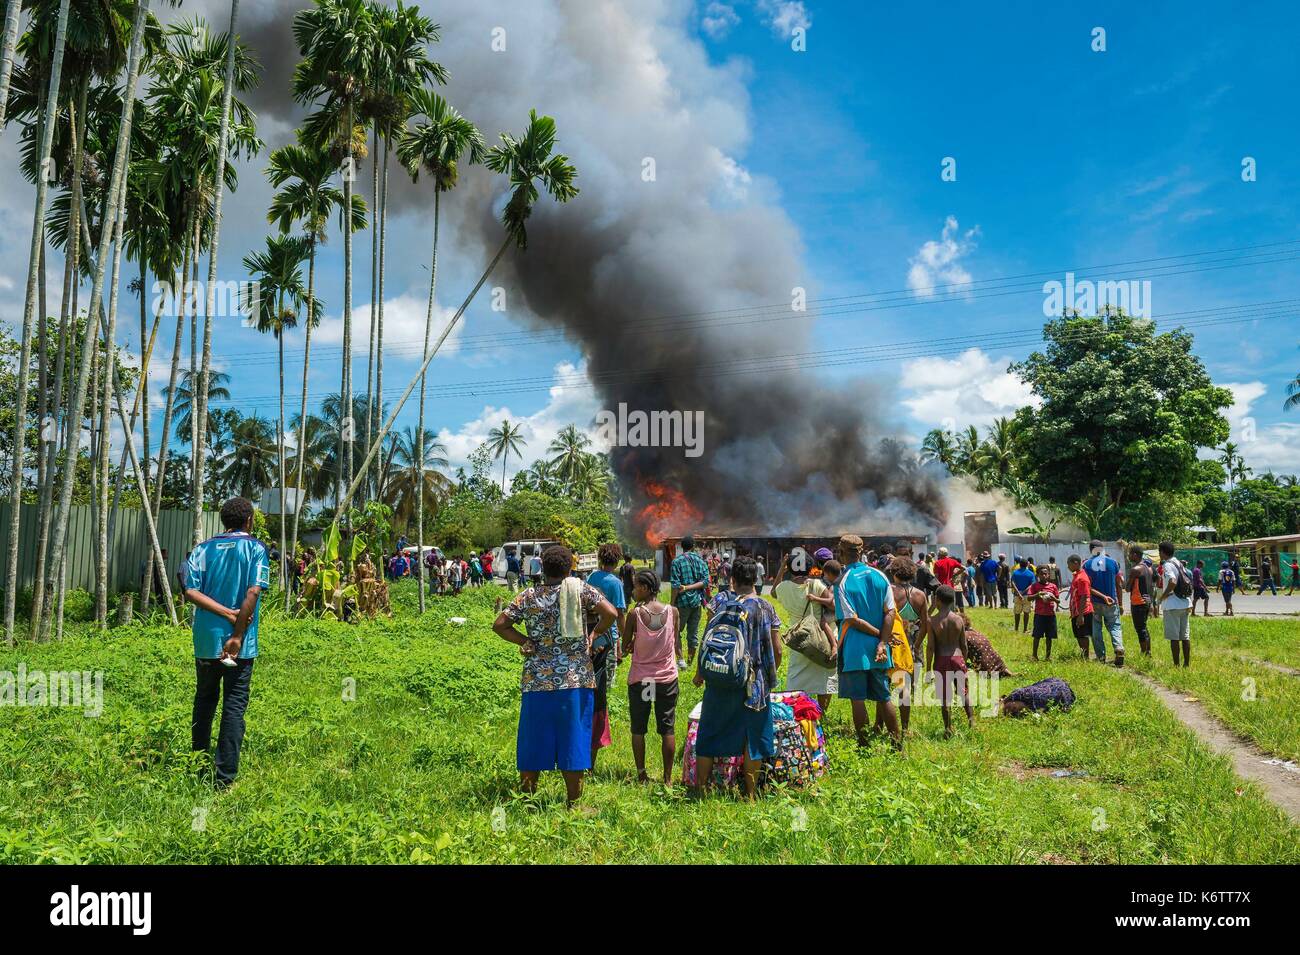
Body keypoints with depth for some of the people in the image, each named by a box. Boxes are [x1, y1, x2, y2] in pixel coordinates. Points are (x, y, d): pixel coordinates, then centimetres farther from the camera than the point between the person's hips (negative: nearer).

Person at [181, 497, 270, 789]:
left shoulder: (203, 549, 6)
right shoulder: (255, 549, -3)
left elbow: (191, 591, -7)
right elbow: (253, 593, -15)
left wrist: (228, 613, -9)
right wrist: (237, 635, -13)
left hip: (206, 639, 3)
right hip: (240, 643, -3)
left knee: (204, 700, 19)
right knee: (234, 705, 2)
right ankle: (224, 776, 2)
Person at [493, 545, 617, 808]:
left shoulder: (527, 597, 2)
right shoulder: (580, 590, -3)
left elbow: (499, 624, -1)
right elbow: (610, 613, -11)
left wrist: (524, 641, 5)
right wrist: (593, 636, 3)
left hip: (537, 681, 2)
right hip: (576, 680, -1)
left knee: (533, 740, 12)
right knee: (573, 740, 7)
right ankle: (573, 803, 14)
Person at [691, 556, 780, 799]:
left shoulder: (721, 606, -6)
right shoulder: (766, 608, -3)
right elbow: (777, 650, -2)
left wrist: (700, 672, 10)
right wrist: (770, 675, 15)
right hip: (756, 684, 1)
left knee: (709, 734, 12)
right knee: (753, 736, 11)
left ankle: (701, 787, 19)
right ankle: (750, 793, 17)